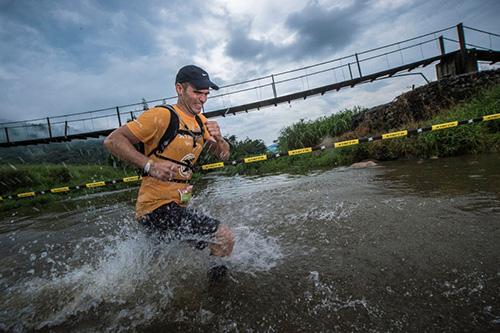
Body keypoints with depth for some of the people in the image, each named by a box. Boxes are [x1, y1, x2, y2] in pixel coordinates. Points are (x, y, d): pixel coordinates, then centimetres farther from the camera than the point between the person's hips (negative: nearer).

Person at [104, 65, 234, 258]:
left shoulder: (200, 121, 9)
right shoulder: (162, 116, -16)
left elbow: (224, 156, 10)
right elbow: (112, 141, -17)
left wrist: (218, 138, -11)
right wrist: (150, 165, -30)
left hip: (178, 206, 9)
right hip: (157, 207, -9)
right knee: (225, 239, -16)